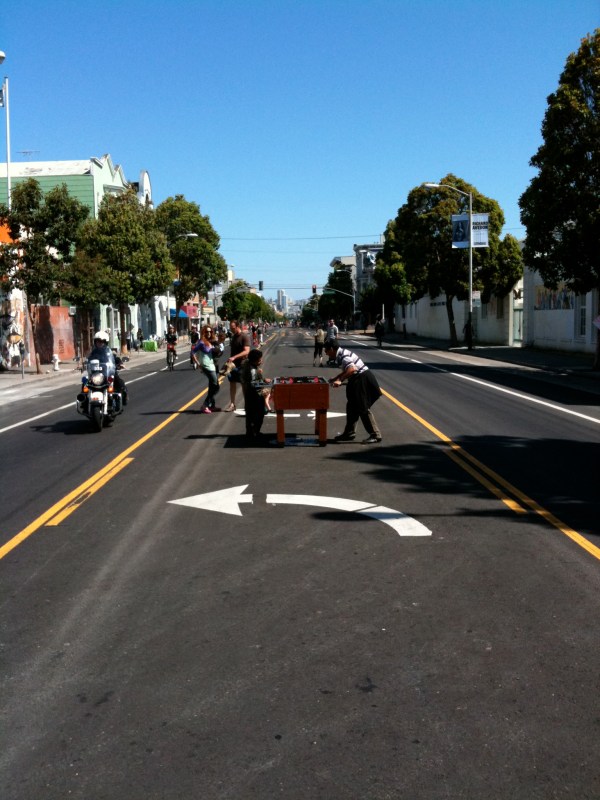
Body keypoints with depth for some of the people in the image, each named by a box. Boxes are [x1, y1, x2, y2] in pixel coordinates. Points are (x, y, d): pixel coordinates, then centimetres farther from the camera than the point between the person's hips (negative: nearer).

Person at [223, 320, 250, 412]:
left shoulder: (244, 337, -13)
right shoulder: (233, 337, 10)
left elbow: (246, 351, -23)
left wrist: (234, 357, -30)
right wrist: (229, 359, 9)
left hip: (241, 364, -7)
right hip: (233, 364, 7)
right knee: (232, 383, 7)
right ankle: (232, 404, 12)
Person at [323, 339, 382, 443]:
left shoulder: (343, 355, -19)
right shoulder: (340, 355, 11)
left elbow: (352, 369, -34)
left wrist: (340, 380, -34)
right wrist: (335, 379, 26)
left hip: (363, 380, -11)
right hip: (357, 381, 11)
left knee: (363, 408, -8)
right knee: (351, 407, 15)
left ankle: (375, 435, -3)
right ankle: (349, 433, 23)